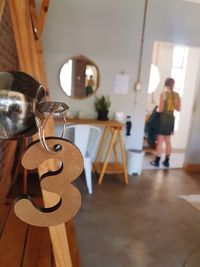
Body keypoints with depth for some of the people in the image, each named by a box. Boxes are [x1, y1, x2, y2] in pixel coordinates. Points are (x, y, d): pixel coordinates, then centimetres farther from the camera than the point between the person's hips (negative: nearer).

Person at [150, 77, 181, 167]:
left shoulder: (163, 94, -12)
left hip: (163, 118, -5)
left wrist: (156, 109, 5)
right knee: (168, 141, 15)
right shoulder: (177, 95, 4)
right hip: (171, 119, 6)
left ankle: (157, 161, 11)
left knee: (160, 141, 3)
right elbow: (178, 109, 8)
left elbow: (160, 109, -16)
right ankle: (166, 161, 23)